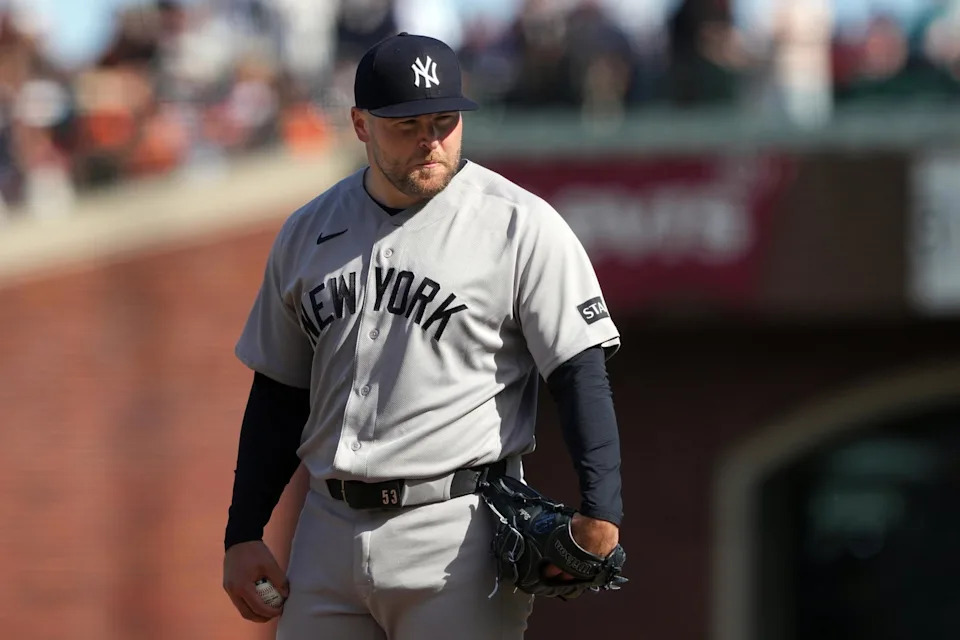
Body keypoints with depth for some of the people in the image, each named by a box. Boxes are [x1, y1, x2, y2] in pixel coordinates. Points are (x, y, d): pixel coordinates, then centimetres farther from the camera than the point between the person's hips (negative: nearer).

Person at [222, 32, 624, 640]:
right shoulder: (307, 233, 12)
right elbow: (279, 393, 19)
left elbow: (582, 373, -9)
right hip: (329, 533, 5)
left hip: (459, 533, -5)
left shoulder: (521, 226, -4)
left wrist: (600, 513, -22)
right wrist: (243, 534, 13)